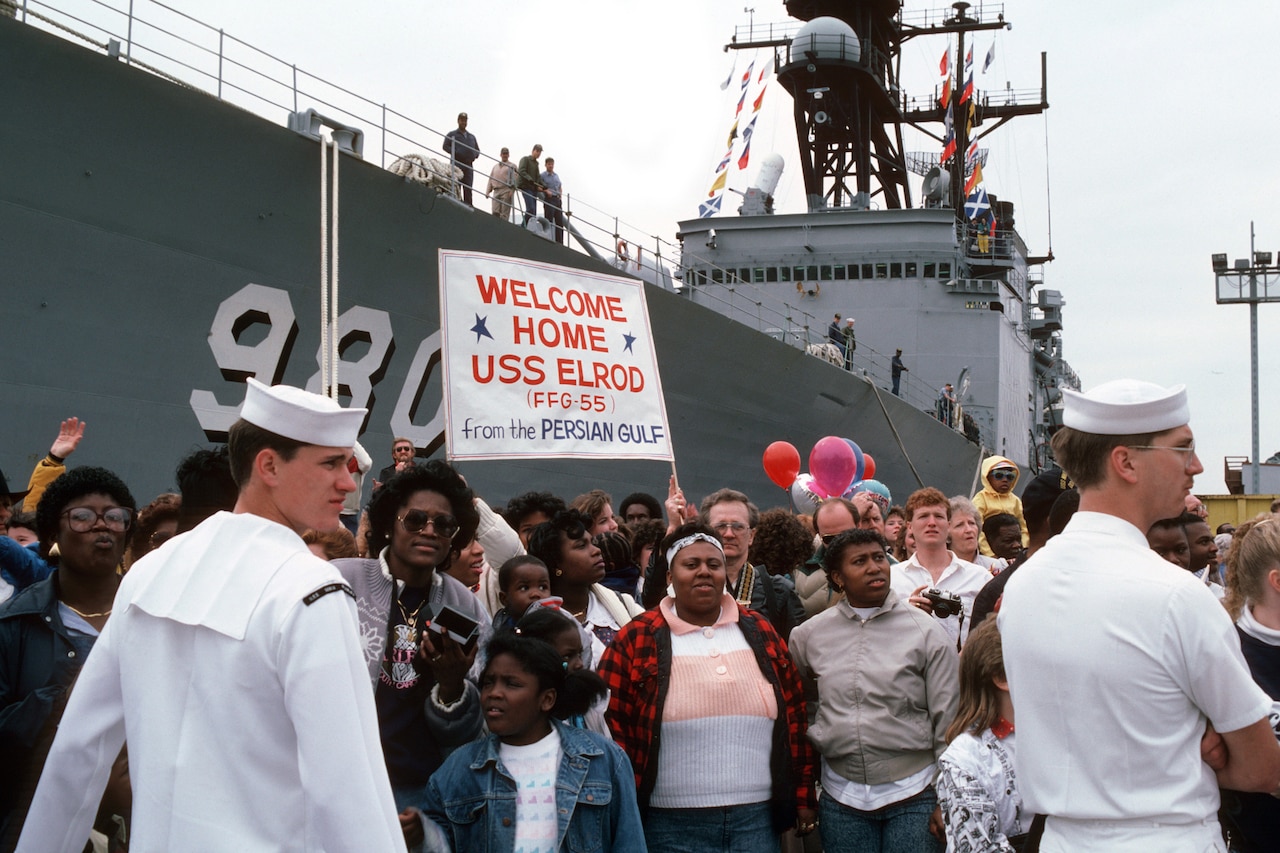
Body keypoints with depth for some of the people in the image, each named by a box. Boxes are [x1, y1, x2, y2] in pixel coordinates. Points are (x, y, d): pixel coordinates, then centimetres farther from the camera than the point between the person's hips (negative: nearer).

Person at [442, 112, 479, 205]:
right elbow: (446, 146, 1)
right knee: (457, 186, -12)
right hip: (457, 163, -4)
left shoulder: (471, 136, 26)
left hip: (468, 165, 4)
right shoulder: (452, 134, 11)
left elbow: (477, 149, 31)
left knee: (468, 188, -5)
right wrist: (456, 153, -12)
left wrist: (475, 155, 9)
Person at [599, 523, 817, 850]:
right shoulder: (636, 640, -3)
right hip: (672, 823, -3)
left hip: (757, 817, 3)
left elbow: (794, 716, 11)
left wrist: (803, 797, 10)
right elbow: (613, 727, -1)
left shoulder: (760, 632, 7)